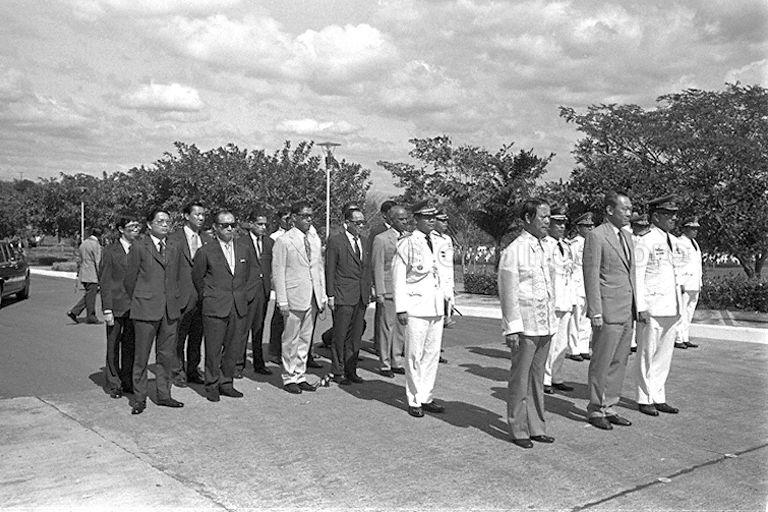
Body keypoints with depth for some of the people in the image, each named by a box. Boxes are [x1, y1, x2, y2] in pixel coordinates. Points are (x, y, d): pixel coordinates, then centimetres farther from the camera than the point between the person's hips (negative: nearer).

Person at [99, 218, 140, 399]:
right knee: (113, 346, 6)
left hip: (134, 307, 4)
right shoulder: (110, 251, -3)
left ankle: (127, 382, 22)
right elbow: (105, 282, -5)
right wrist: (107, 309, -11)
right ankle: (113, 384, 17)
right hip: (116, 306, -4)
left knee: (130, 345, 10)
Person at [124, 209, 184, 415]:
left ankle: (164, 395, 21)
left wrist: (175, 300, 14)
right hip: (146, 309, -4)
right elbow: (129, 279, 3)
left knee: (167, 355, 9)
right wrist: (139, 301, 9)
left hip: (170, 310, 4)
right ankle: (139, 399, 12)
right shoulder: (138, 247, -1)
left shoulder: (175, 249, 13)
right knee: (141, 356, 2)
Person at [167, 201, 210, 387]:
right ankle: (178, 372, 15)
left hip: (202, 297, 5)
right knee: (178, 338, 4)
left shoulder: (207, 239, 10)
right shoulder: (174, 239, -6)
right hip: (182, 296, -5)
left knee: (197, 337, 13)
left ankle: (193, 370, 24)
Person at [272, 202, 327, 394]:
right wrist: (282, 301, -12)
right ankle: (289, 378, 13)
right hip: (294, 297, -6)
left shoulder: (315, 239, 12)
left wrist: (323, 295, 11)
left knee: (305, 339, 12)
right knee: (291, 340, 2)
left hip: (312, 298, 6)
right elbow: (278, 273, -8)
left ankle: (300, 376, 21)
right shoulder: (283, 241, -7)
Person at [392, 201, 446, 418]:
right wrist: (401, 308, -11)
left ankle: (426, 397, 21)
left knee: (433, 353, 10)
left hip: (437, 307, 6)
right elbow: (398, 277, -7)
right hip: (416, 307, -6)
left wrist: (447, 299, 15)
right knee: (415, 355, 0)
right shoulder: (406, 243, -6)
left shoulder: (438, 241, 13)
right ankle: (414, 401, 12)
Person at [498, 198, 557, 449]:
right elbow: (508, 293, -12)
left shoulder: (546, 249, 12)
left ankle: (536, 427, 22)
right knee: (520, 379, 2)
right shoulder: (513, 251, -11)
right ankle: (518, 430, 13)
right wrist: (512, 328, -15)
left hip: (545, 325, 7)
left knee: (537, 378, 13)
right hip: (524, 327, -7)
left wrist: (552, 320, 16)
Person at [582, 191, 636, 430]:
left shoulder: (627, 237, 15)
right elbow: (591, 276, -13)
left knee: (619, 362, 12)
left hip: (627, 312, 8)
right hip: (608, 311, -8)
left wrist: (636, 307, 15)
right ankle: (595, 410, 13)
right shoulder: (596, 236, -10)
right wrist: (595, 312, -17)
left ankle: (609, 408, 23)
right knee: (601, 363, 1)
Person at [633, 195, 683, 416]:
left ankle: (658, 398, 23)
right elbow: (637, 276, -14)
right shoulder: (645, 242, -11)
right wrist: (641, 307, -17)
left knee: (664, 354, 13)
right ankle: (645, 399, 13)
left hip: (671, 308, 8)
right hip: (652, 307, -8)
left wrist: (679, 303, 16)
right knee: (647, 355, 2)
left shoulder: (673, 241, 14)